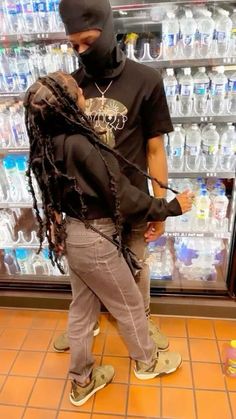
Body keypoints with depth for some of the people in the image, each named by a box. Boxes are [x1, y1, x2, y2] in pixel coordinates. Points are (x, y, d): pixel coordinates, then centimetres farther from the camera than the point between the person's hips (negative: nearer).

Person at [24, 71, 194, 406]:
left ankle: (82, 381, 41)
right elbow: (124, 198, -21)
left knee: (82, 308, 21)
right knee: (130, 305, 16)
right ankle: (147, 361, 43)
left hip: (72, 236, 8)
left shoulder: (47, 144, 0)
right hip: (94, 240, -8)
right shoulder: (80, 145, -25)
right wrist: (171, 207, -10)